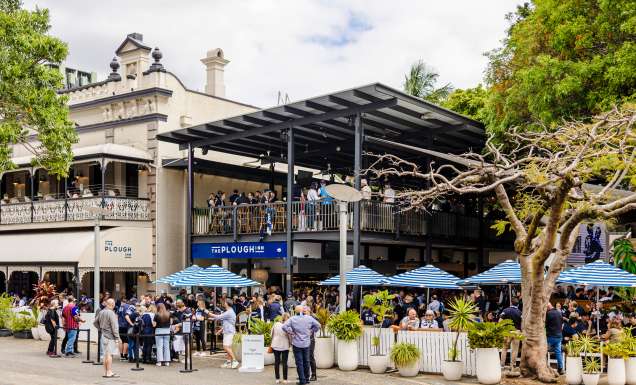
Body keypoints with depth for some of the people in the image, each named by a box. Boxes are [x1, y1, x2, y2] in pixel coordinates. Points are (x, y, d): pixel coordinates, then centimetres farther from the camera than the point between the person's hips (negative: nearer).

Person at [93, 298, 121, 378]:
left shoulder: (101, 312, 8)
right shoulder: (111, 313, -17)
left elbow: (95, 322, 18)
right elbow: (114, 327, -17)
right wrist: (117, 338, -13)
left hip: (103, 335, 8)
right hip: (110, 336, -8)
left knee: (105, 354, 14)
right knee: (109, 354, -5)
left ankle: (105, 372, 20)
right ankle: (109, 373, -3)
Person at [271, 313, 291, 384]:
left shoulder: (276, 324, 2)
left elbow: (272, 334, 10)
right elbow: (290, 335, -7)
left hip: (276, 345, 3)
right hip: (285, 346, -3)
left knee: (276, 362, 9)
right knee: (284, 362, 4)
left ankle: (277, 379, 10)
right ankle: (285, 379, 5)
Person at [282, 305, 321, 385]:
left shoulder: (292, 319, -10)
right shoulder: (309, 318, -3)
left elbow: (284, 326, -19)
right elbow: (318, 325, 4)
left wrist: (291, 333, -7)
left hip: (297, 344, -3)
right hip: (306, 343, 3)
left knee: (299, 362, 2)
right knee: (306, 361, 15)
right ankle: (307, 379, 23)